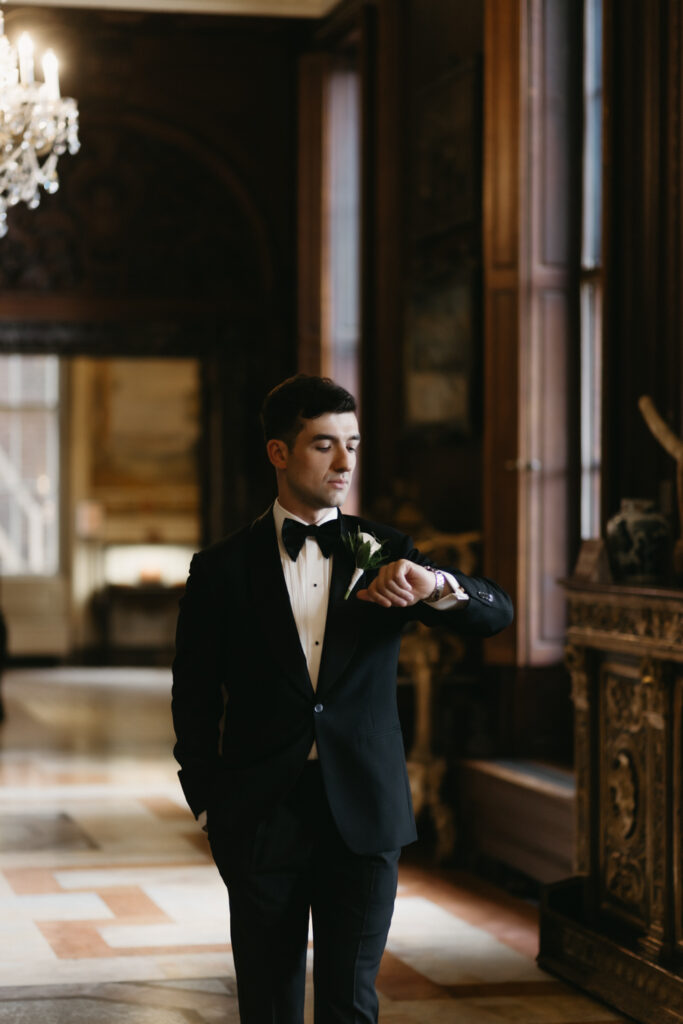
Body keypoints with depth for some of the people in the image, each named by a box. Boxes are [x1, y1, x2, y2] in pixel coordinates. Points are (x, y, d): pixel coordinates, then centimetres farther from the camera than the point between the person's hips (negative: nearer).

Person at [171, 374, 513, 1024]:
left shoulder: (385, 553, 5)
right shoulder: (223, 569, 1)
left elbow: (496, 616, -5)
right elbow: (193, 702, 6)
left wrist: (435, 584, -25)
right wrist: (211, 810, 0)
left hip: (364, 817, 1)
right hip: (262, 818, 0)